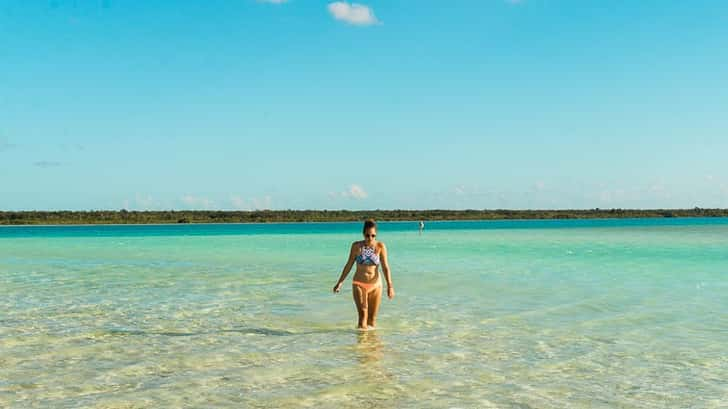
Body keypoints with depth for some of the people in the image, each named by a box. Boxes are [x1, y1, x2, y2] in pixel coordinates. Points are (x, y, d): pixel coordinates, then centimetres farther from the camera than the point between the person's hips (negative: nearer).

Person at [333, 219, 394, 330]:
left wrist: (390, 286, -16)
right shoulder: (356, 246, -4)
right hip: (359, 284, -1)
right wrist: (340, 282, 5)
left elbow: (385, 267, -8)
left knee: (372, 318, 6)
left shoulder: (380, 246, -6)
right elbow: (349, 265, 5)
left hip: (375, 285, 1)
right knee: (363, 315, -13)